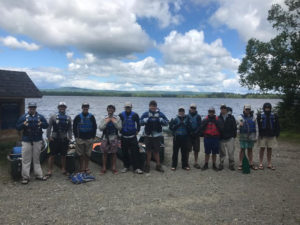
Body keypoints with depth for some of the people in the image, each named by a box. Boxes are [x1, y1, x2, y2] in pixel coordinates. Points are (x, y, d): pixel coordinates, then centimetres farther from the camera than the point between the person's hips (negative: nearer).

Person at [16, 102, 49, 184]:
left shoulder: (40, 117, 9)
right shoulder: (23, 117, 5)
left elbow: (46, 125, 10)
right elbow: (18, 127, 4)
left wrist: (41, 124, -12)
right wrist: (23, 124, -17)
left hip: (37, 141, 2)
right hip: (26, 141, -1)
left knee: (37, 159, 10)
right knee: (26, 159, -1)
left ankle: (39, 175, 17)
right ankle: (25, 177, 6)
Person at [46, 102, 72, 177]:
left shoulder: (68, 118, 9)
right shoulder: (53, 117, 0)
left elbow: (70, 129, 10)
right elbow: (49, 127, -1)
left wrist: (70, 137, 0)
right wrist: (48, 136, -7)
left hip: (64, 140, 3)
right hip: (54, 139, -3)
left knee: (63, 155, 11)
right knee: (52, 155, 0)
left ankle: (63, 169, 23)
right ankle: (50, 171, 8)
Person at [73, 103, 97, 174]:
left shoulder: (91, 117, 1)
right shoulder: (78, 117, -1)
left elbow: (94, 127, 7)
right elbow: (74, 127, 5)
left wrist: (93, 136, 2)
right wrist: (76, 136, 0)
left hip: (89, 139, 1)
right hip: (80, 139, 0)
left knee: (88, 154, 6)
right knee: (81, 154, 4)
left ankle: (86, 167, 18)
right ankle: (81, 168, 15)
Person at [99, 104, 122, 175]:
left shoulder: (117, 118, 1)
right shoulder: (104, 118, 2)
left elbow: (119, 128, -5)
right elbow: (100, 128, -5)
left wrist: (114, 122, -15)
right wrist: (106, 122, -15)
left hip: (114, 138, 0)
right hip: (105, 137, 1)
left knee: (114, 153, 6)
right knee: (104, 153, 5)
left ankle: (114, 167, 18)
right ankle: (104, 168, 15)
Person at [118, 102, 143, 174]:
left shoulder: (135, 115, -2)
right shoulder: (121, 115, -2)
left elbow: (138, 124, 12)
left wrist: (137, 131, 6)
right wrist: (121, 132, 7)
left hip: (133, 137, -1)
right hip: (124, 137, 1)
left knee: (135, 152, -4)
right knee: (125, 153, 9)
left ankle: (137, 168, 1)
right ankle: (126, 166, 23)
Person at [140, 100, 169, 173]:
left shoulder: (160, 114, 2)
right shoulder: (145, 114, 0)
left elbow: (166, 122, -3)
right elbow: (141, 122, -7)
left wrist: (160, 120, -17)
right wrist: (147, 119, -21)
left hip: (157, 135, 1)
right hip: (148, 135, -1)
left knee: (156, 151, 11)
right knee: (148, 151, 8)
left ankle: (158, 165, 23)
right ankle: (147, 165, 21)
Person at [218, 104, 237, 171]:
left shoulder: (231, 117, 4)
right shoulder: (219, 118, 5)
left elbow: (234, 127, 6)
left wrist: (234, 135, 0)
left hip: (230, 138, -1)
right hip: (221, 138, 1)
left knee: (231, 152, 0)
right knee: (222, 153, 8)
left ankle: (231, 164, 13)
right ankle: (221, 164, 18)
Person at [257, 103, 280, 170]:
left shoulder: (274, 116, 4)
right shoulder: (260, 116, -2)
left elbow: (277, 126, 7)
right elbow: (258, 126, -2)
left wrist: (277, 134, 0)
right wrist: (260, 133, -8)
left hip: (271, 136, 2)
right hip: (263, 136, -2)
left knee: (269, 149, 9)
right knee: (262, 149, 4)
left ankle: (269, 164, 18)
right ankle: (260, 164, 11)